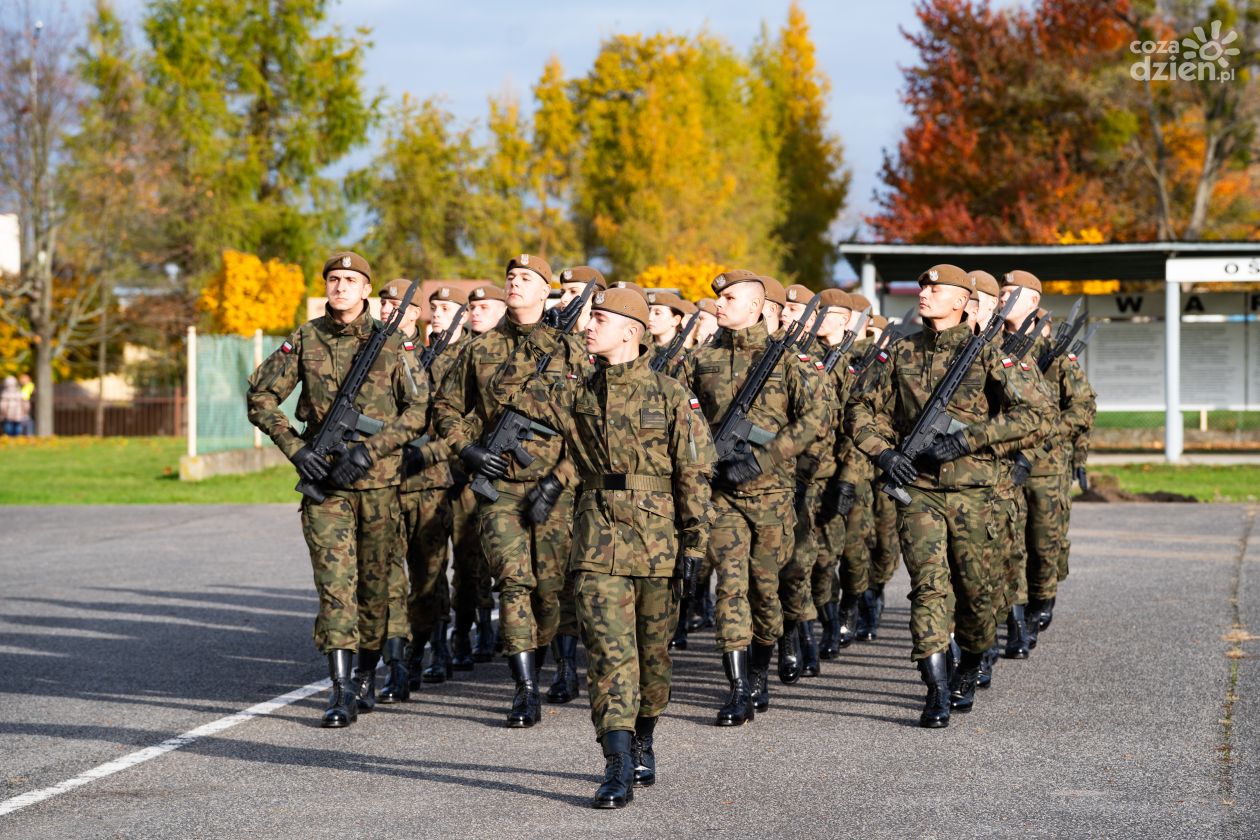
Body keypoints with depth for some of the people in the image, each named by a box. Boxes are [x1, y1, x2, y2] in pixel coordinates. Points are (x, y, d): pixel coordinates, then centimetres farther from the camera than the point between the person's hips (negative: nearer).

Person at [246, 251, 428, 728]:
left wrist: (370, 450, -14)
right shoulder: (305, 340, 3)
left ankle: (367, 670, 27)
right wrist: (295, 448, -6)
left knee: (377, 581, 9)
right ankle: (342, 690, -13)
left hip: (379, 479, 0)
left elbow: (418, 408, -3)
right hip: (324, 479, 0)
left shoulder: (390, 342, 0)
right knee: (334, 581, -9)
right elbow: (261, 397, 6)